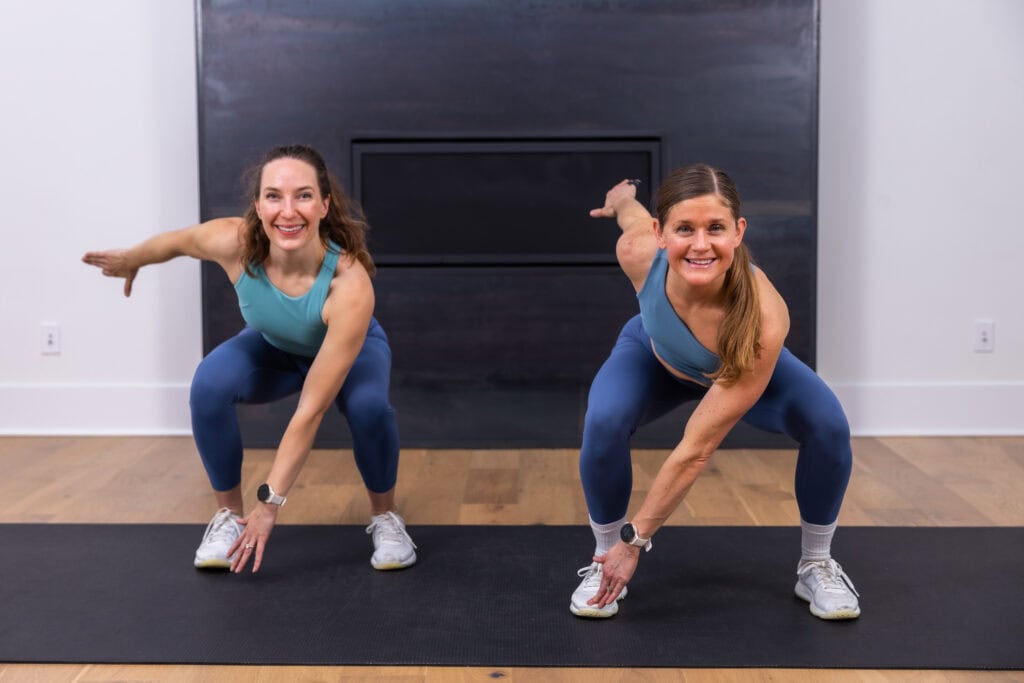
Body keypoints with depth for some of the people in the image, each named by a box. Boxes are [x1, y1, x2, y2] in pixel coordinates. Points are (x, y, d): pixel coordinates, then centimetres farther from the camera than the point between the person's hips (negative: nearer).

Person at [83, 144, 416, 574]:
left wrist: (270, 503, -36)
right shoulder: (233, 242, -35)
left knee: (369, 406, -34)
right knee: (210, 385, -27)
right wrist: (130, 261, 11)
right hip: (274, 348, 3)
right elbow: (178, 240, -9)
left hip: (351, 350, -2)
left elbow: (311, 409, -40)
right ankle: (228, 514, -4)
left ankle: (385, 517, -5)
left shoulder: (350, 284, -43)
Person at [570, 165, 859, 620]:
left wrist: (634, 539, -32)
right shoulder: (638, 253, -39)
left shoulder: (763, 320, -45)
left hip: (741, 367, -1)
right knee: (603, 424, -30)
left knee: (828, 427, -27)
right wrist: (619, 199, 16)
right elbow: (629, 207, -10)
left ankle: (816, 565, -1)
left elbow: (698, 448, -39)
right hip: (655, 356, 1)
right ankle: (602, 559, -4)